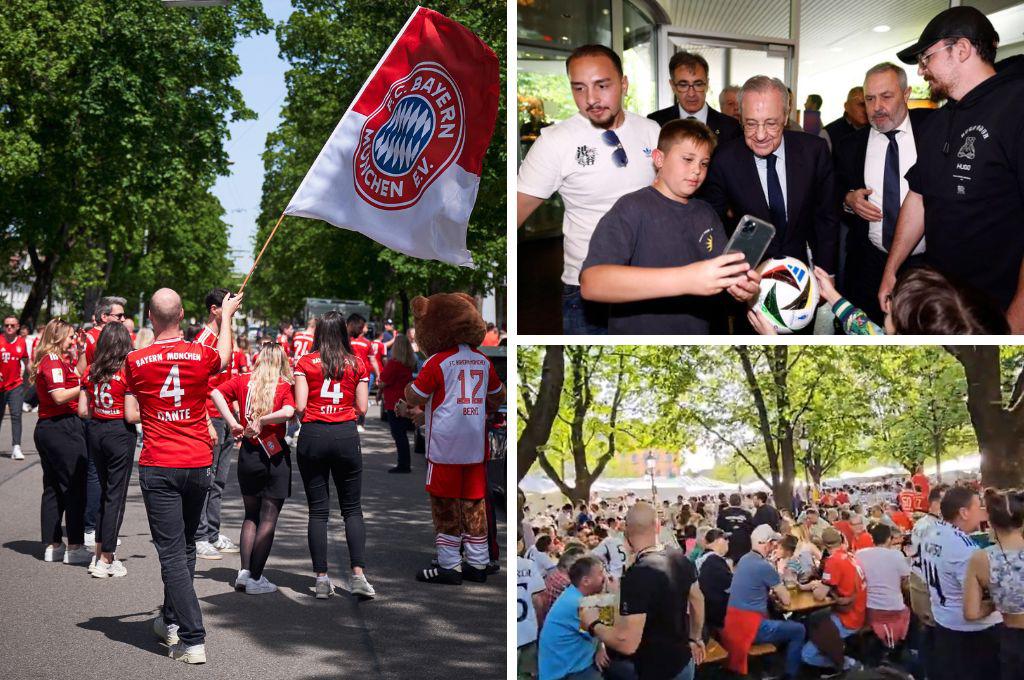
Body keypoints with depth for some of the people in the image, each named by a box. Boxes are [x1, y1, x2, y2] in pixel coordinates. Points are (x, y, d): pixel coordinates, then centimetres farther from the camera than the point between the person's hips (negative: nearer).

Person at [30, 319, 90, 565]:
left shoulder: (46, 361, 16)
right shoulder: (54, 362, -13)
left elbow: (74, 380, 23)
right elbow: (60, 397, -22)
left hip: (46, 427, 10)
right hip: (62, 428, -10)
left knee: (53, 487, 12)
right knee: (75, 487, -6)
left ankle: (52, 545, 16)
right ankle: (75, 547, -4)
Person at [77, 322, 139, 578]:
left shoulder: (92, 371, 2)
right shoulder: (127, 373, -13)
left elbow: (83, 411, 2)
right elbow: (131, 416, -15)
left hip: (95, 432, 6)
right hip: (120, 433, -5)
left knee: (105, 492, 19)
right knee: (116, 496, 2)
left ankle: (99, 554, 22)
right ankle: (106, 561, 5)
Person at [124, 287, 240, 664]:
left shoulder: (136, 362, -7)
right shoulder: (201, 355, -5)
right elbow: (224, 357, 21)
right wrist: (226, 315, 38)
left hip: (158, 467, -2)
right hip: (199, 464, 3)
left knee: (172, 553, -3)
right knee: (185, 546, 20)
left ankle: (193, 640, -11)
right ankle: (172, 620, 35)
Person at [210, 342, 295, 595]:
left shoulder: (244, 380, 3)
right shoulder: (285, 386, -7)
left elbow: (216, 393, -8)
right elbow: (288, 412, -25)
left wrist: (232, 422, -9)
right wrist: (262, 420, -16)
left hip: (248, 455, 4)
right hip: (275, 456, -3)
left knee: (251, 515, 17)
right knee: (268, 518, 3)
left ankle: (245, 571, 11)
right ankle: (256, 578, 3)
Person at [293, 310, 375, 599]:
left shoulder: (305, 363, 0)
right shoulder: (357, 364, 4)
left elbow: (299, 406, -6)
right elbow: (362, 408, 3)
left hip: (313, 435, 0)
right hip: (346, 435, 1)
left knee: (318, 510, 5)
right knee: (352, 508, 8)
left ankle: (321, 579, 4)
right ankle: (358, 574, -5)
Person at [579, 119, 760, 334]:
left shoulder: (706, 214, 12)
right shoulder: (632, 208, -8)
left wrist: (744, 288, -13)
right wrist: (685, 280, -32)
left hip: (700, 332, 5)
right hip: (640, 334, -5)